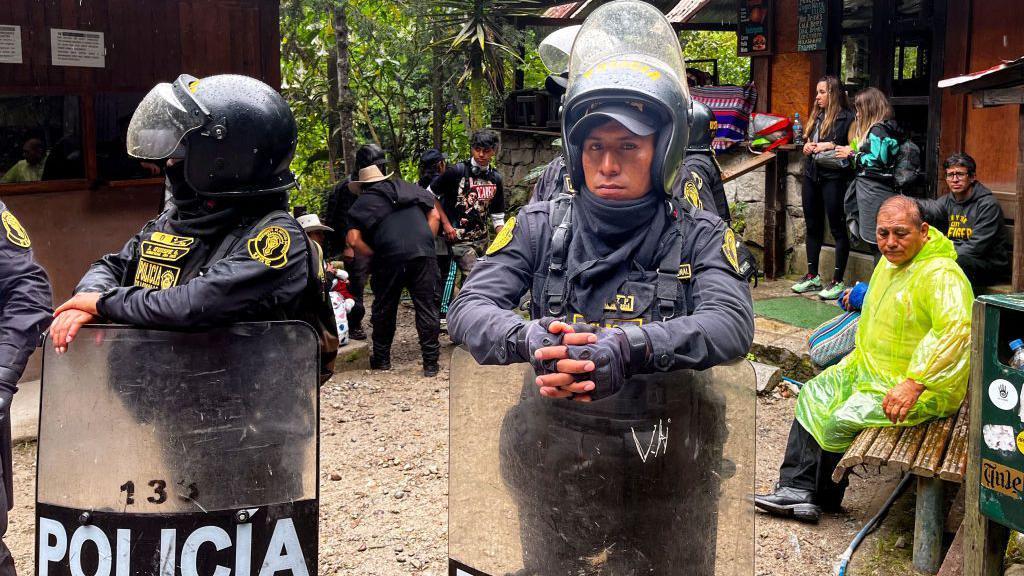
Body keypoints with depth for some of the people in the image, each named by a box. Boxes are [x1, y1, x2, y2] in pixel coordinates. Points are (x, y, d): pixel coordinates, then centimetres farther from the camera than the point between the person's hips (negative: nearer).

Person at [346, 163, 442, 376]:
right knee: (427, 307, 6)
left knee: (384, 309, 15)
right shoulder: (409, 188, 25)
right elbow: (435, 215, 18)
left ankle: (381, 358, 26)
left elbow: (353, 240, 1)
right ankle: (430, 362, 6)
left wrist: (373, 255, 11)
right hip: (423, 253, 2)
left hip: (389, 256, -1)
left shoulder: (363, 202, 15)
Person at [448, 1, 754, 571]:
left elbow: (732, 324, -19)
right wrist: (533, 338, -31)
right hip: (553, 469, 1)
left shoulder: (700, 236, -3)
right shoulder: (540, 226, 0)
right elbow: (470, 308, -8)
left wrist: (628, 348, -36)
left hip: (664, 476, -1)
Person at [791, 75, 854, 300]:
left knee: (837, 228, -2)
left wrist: (831, 146, -20)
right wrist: (807, 147, 4)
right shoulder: (816, 117, 14)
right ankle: (812, 276, 23)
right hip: (812, 175, 8)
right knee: (813, 226, 13)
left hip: (833, 177, -8)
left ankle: (838, 281, 3)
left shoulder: (846, 118, -8)